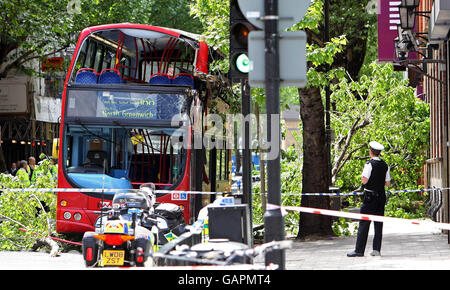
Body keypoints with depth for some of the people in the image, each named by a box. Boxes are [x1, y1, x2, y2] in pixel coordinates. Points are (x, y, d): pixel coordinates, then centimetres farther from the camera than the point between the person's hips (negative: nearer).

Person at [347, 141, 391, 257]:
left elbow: (365, 180, -18)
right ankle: (376, 249, 7)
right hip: (381, 196, 6)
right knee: (378, 224, 8)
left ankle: (359, 250, -8)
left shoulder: (370, 164, -12)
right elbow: (388, 183, 10)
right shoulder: (385, 165, 7)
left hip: (370, 197, -6)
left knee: (364, 223, -5)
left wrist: (362, 175, 2)